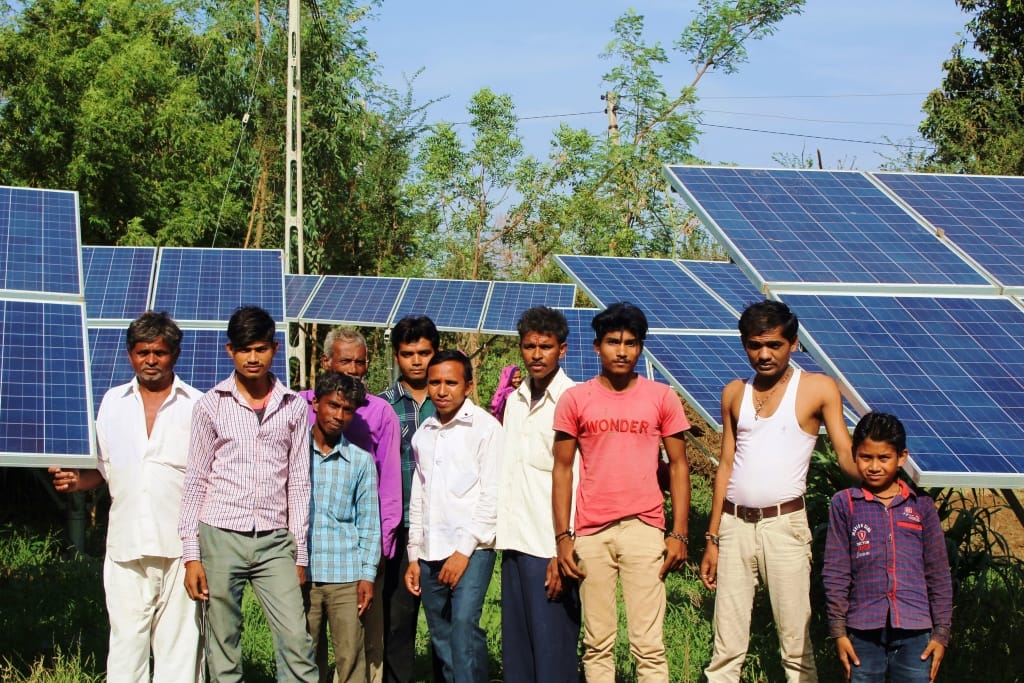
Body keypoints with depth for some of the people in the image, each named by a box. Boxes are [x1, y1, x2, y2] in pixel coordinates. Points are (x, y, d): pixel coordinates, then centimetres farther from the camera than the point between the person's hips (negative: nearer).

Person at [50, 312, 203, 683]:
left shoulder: (196, 406, 4)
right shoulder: (113, 402, 14)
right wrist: (76, 481, 0)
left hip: (180, 547, -2)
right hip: (125, 547, 3)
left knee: (179, 642, -1)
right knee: (126, 642, 1)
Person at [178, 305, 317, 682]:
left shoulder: (294, 406, 6)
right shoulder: (211, 405, 3)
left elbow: (298, 483, 9)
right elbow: (195, 481, 4)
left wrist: (300, 553, 6)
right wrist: (191, 554, -2)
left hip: (274, 541, 1)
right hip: (221, 538, -1)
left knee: (296, 640, -7)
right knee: (223, 648, 4)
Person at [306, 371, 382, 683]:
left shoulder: (361, 461, 6)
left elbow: (369, 523, 7)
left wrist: (368, 575, 1)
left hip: (346, 577, 0)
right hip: (301, 575, 0)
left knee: (351, 657, -1)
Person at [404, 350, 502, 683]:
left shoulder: (485, 427, -3)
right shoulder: (424, 433, 15)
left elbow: (492, 495, -8)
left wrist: (465, 549, -13)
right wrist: (414, 555, 15)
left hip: (471, 549, -6)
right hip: (430, 553, 6)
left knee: (463, 622, -21)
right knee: (441, 637, 5)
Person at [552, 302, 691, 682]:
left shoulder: (662, 398, 5)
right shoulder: (575, 400, 5)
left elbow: (678, 467, 7)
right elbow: (562, 470, 7)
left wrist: (679, 534, 0)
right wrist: (563, 536, 0)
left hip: (644, 530, -1)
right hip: (591, 534, 1)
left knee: (648, 644, -3)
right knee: (597, 643, 4)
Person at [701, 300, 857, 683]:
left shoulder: (817, 389, -1)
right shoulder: (735, 393, 11)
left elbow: (846, 455, -6)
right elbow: (726, 465, 14)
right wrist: (712, 539, 12)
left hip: (784, 525, -4)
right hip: (734, 523, 4)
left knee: (795, 641, -2)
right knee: (726, 645, 4)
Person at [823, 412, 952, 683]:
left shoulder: (921, 506, 7)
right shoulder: (844, 504, 4)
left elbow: (939, 574, 9)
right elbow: (835, 572, 4)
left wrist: (941, 632, 5)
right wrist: (838, 630, -1)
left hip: (914, 630, 0)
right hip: (863, 630, 0)